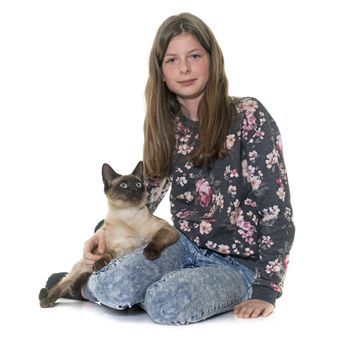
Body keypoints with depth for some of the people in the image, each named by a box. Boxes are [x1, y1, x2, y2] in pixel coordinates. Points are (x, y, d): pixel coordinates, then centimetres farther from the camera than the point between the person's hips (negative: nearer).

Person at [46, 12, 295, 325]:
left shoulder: (248, 116, -13)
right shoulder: (168, 126, 3)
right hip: (183, 247, 4)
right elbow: (144, 197, 15)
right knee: (116, 286, -26)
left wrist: (266, 290, -17)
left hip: (237, 264, -3)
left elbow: (276, 205, -14)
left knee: (167, 304, -32)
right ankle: (87, 284, 8)